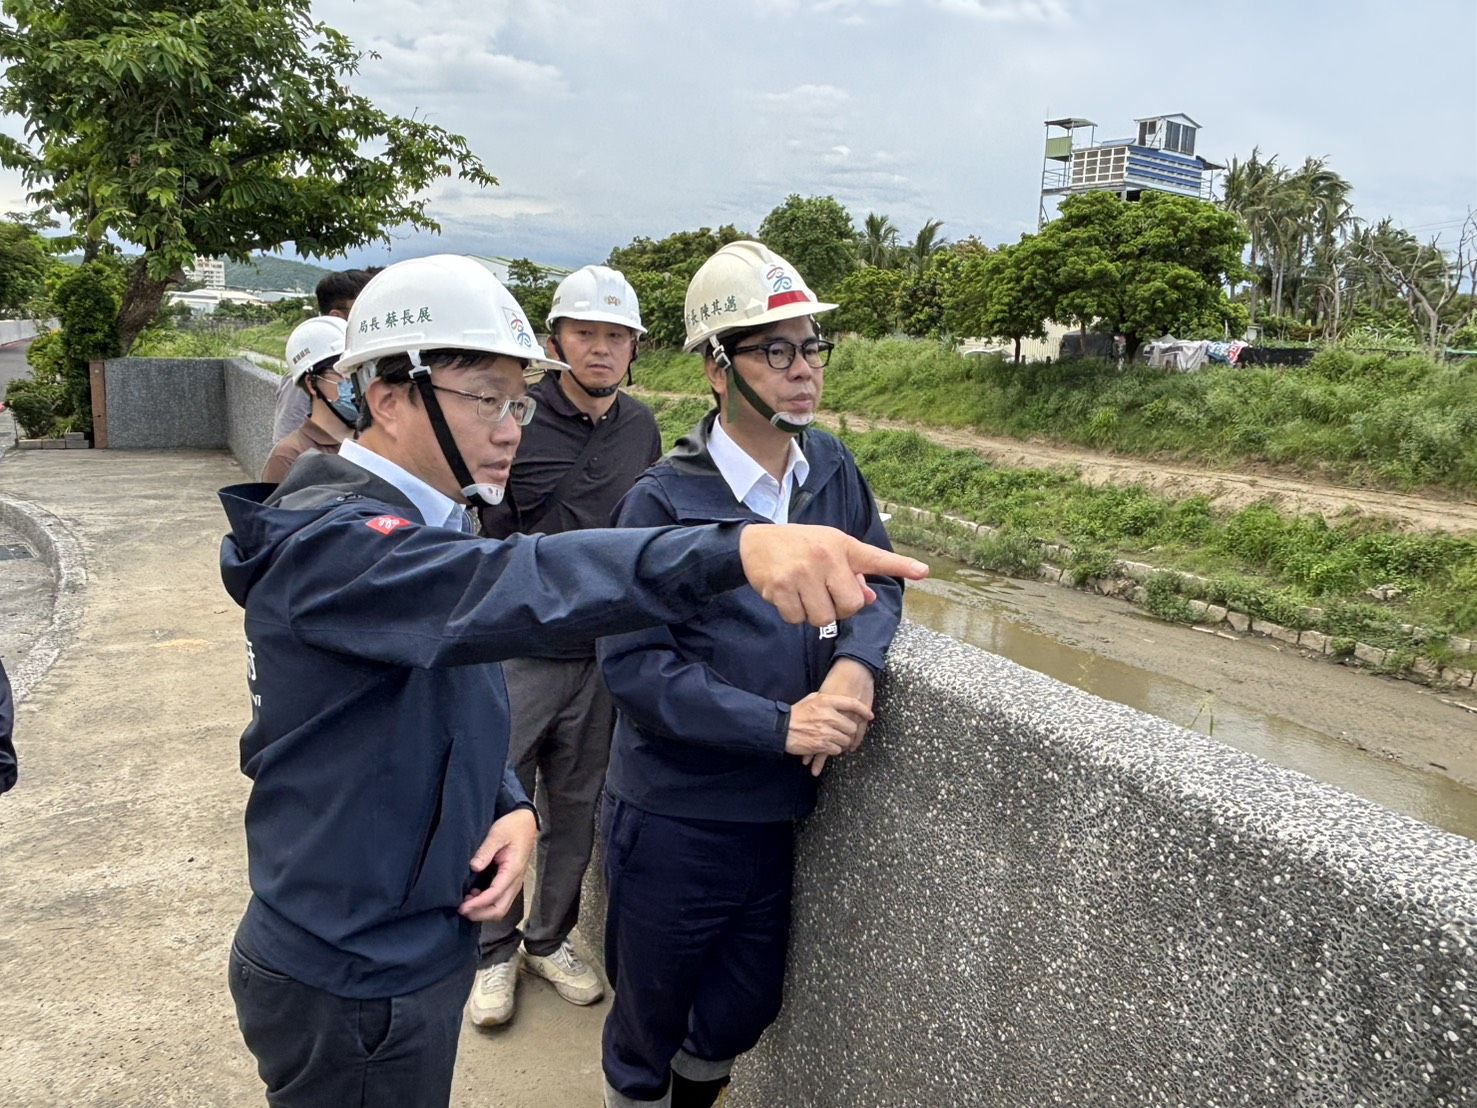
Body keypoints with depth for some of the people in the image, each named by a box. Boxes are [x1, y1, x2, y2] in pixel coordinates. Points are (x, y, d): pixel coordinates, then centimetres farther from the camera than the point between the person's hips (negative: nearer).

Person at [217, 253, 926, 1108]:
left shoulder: (423, 526, 7)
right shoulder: (328, 543, -24)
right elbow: (504, 586, -44)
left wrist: (509, 808, -8)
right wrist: (736, 548, -57)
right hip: (349, 989, -9)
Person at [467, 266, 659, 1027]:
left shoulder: (642, 430, 4)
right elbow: (484, 543, -9)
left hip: (603, 657, 4)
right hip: (516, 654, -4)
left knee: (577, 809, 16)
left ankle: (551, 939, 36)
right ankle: (495, 952, 29)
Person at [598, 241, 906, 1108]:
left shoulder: (833, 470, -1)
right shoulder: (664, 503, -18)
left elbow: (880, 581, 5)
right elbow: (634, 666, -21)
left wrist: (856, 662, -16)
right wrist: (780, 723, -27)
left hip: (777, 812, 5)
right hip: (673, 820, -5)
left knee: (745, 1011, 24)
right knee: (650, 1023, 18)